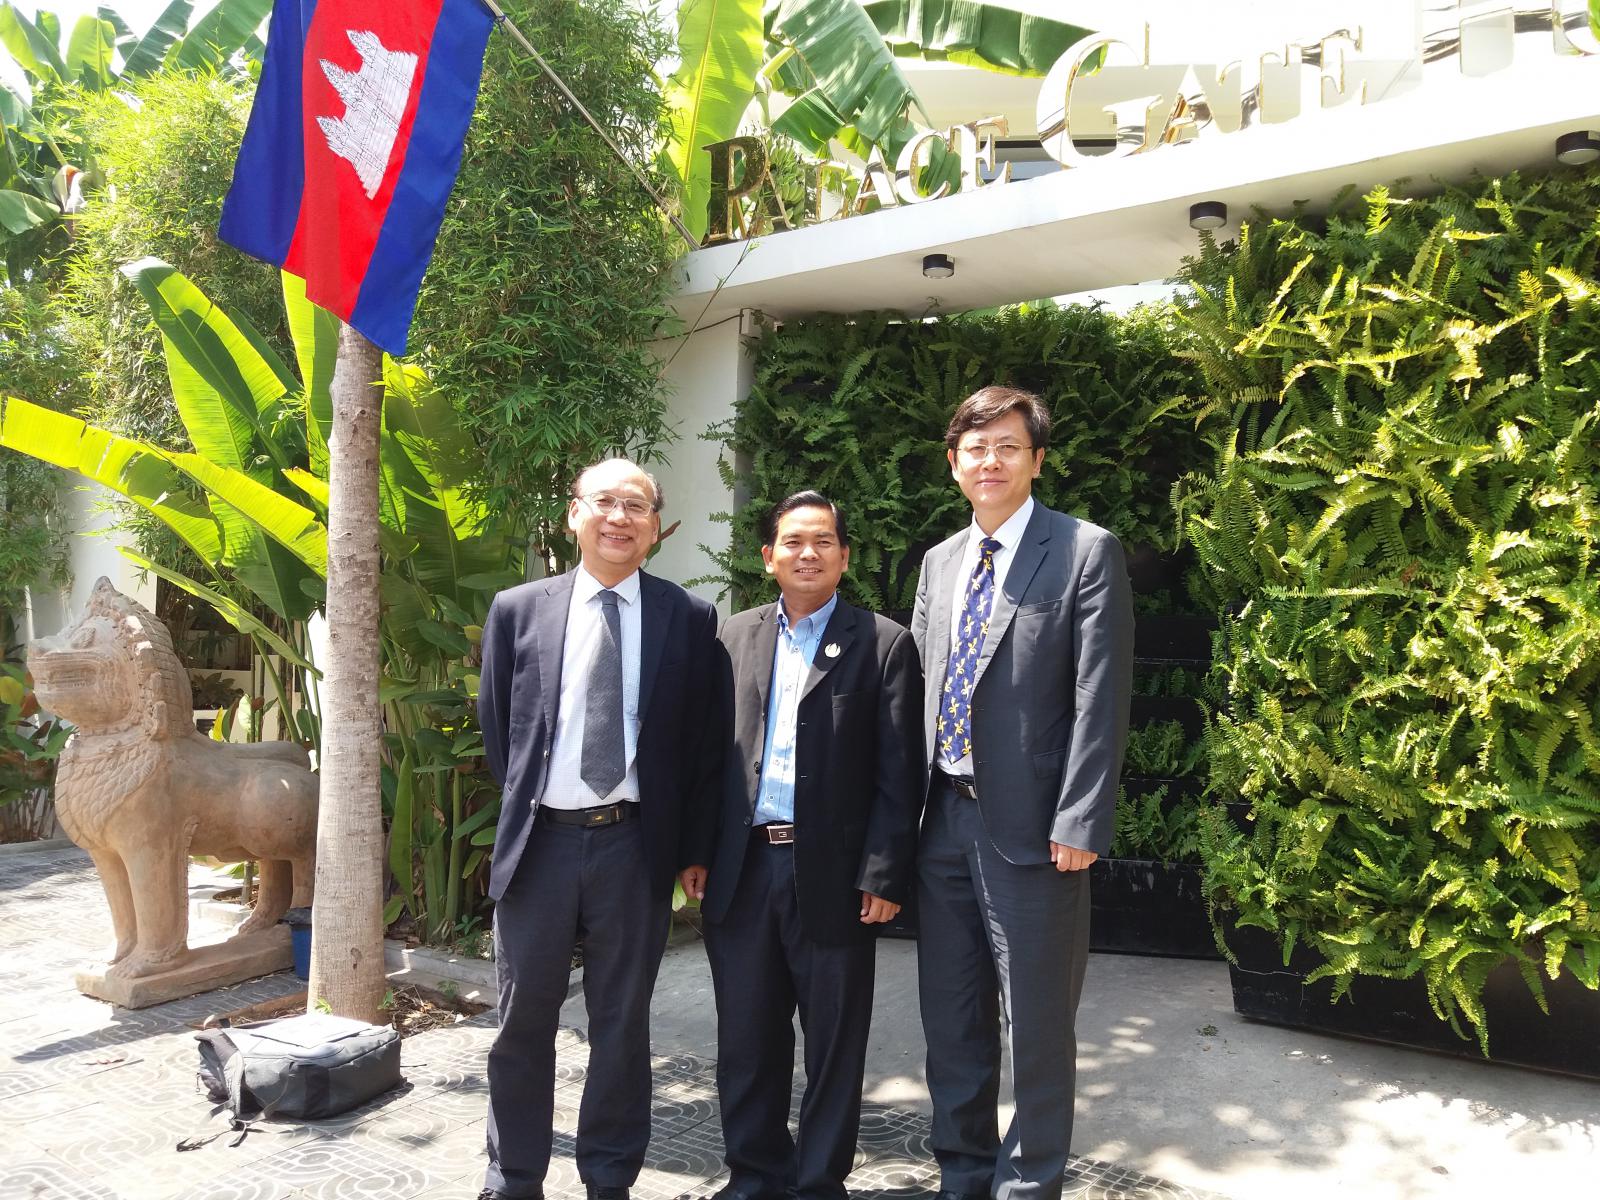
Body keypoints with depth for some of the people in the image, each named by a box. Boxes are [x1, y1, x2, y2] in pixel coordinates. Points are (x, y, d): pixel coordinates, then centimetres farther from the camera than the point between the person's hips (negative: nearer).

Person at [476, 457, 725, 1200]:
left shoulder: (689, 619, 1)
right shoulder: (517, 610, 4)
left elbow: (706, 741, 3)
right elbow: (495, 728, 10)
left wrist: (695, 846, 0)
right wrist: (523, 812, 7)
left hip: (636, 843, -1)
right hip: (541, 839, 1)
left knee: (622, 1023, 11)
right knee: (523, 1020, 12)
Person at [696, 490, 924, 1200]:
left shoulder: (884, 644, -1)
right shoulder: (733, 637, 10)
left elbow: (899, 773, -5)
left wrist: (883, 875, -10)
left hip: (832, 873, -3)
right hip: (741, 869, 3)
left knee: (834, 1042, 9)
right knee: (746, 1038, 14)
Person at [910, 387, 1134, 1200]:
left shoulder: (1086, 553, -5)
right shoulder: (939, 562, 13)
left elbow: (1101, 701, -10)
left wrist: (1078, 824, -15)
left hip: (1030, 827, -6)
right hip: (942, 821, 6)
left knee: (1036, 1026, 6)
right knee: (950, 1019, 16)